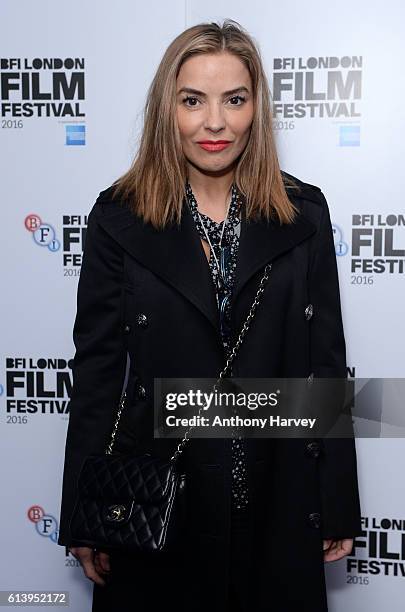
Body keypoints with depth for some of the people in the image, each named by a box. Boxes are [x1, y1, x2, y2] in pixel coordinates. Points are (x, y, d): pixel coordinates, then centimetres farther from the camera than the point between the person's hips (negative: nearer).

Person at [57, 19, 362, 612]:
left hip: (279, 503, 2)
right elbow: (96, 369, -3)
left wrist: (339, 507, 2)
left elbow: (326, 362, 0)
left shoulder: (302, 212, -1)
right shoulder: (119, 217, -4)